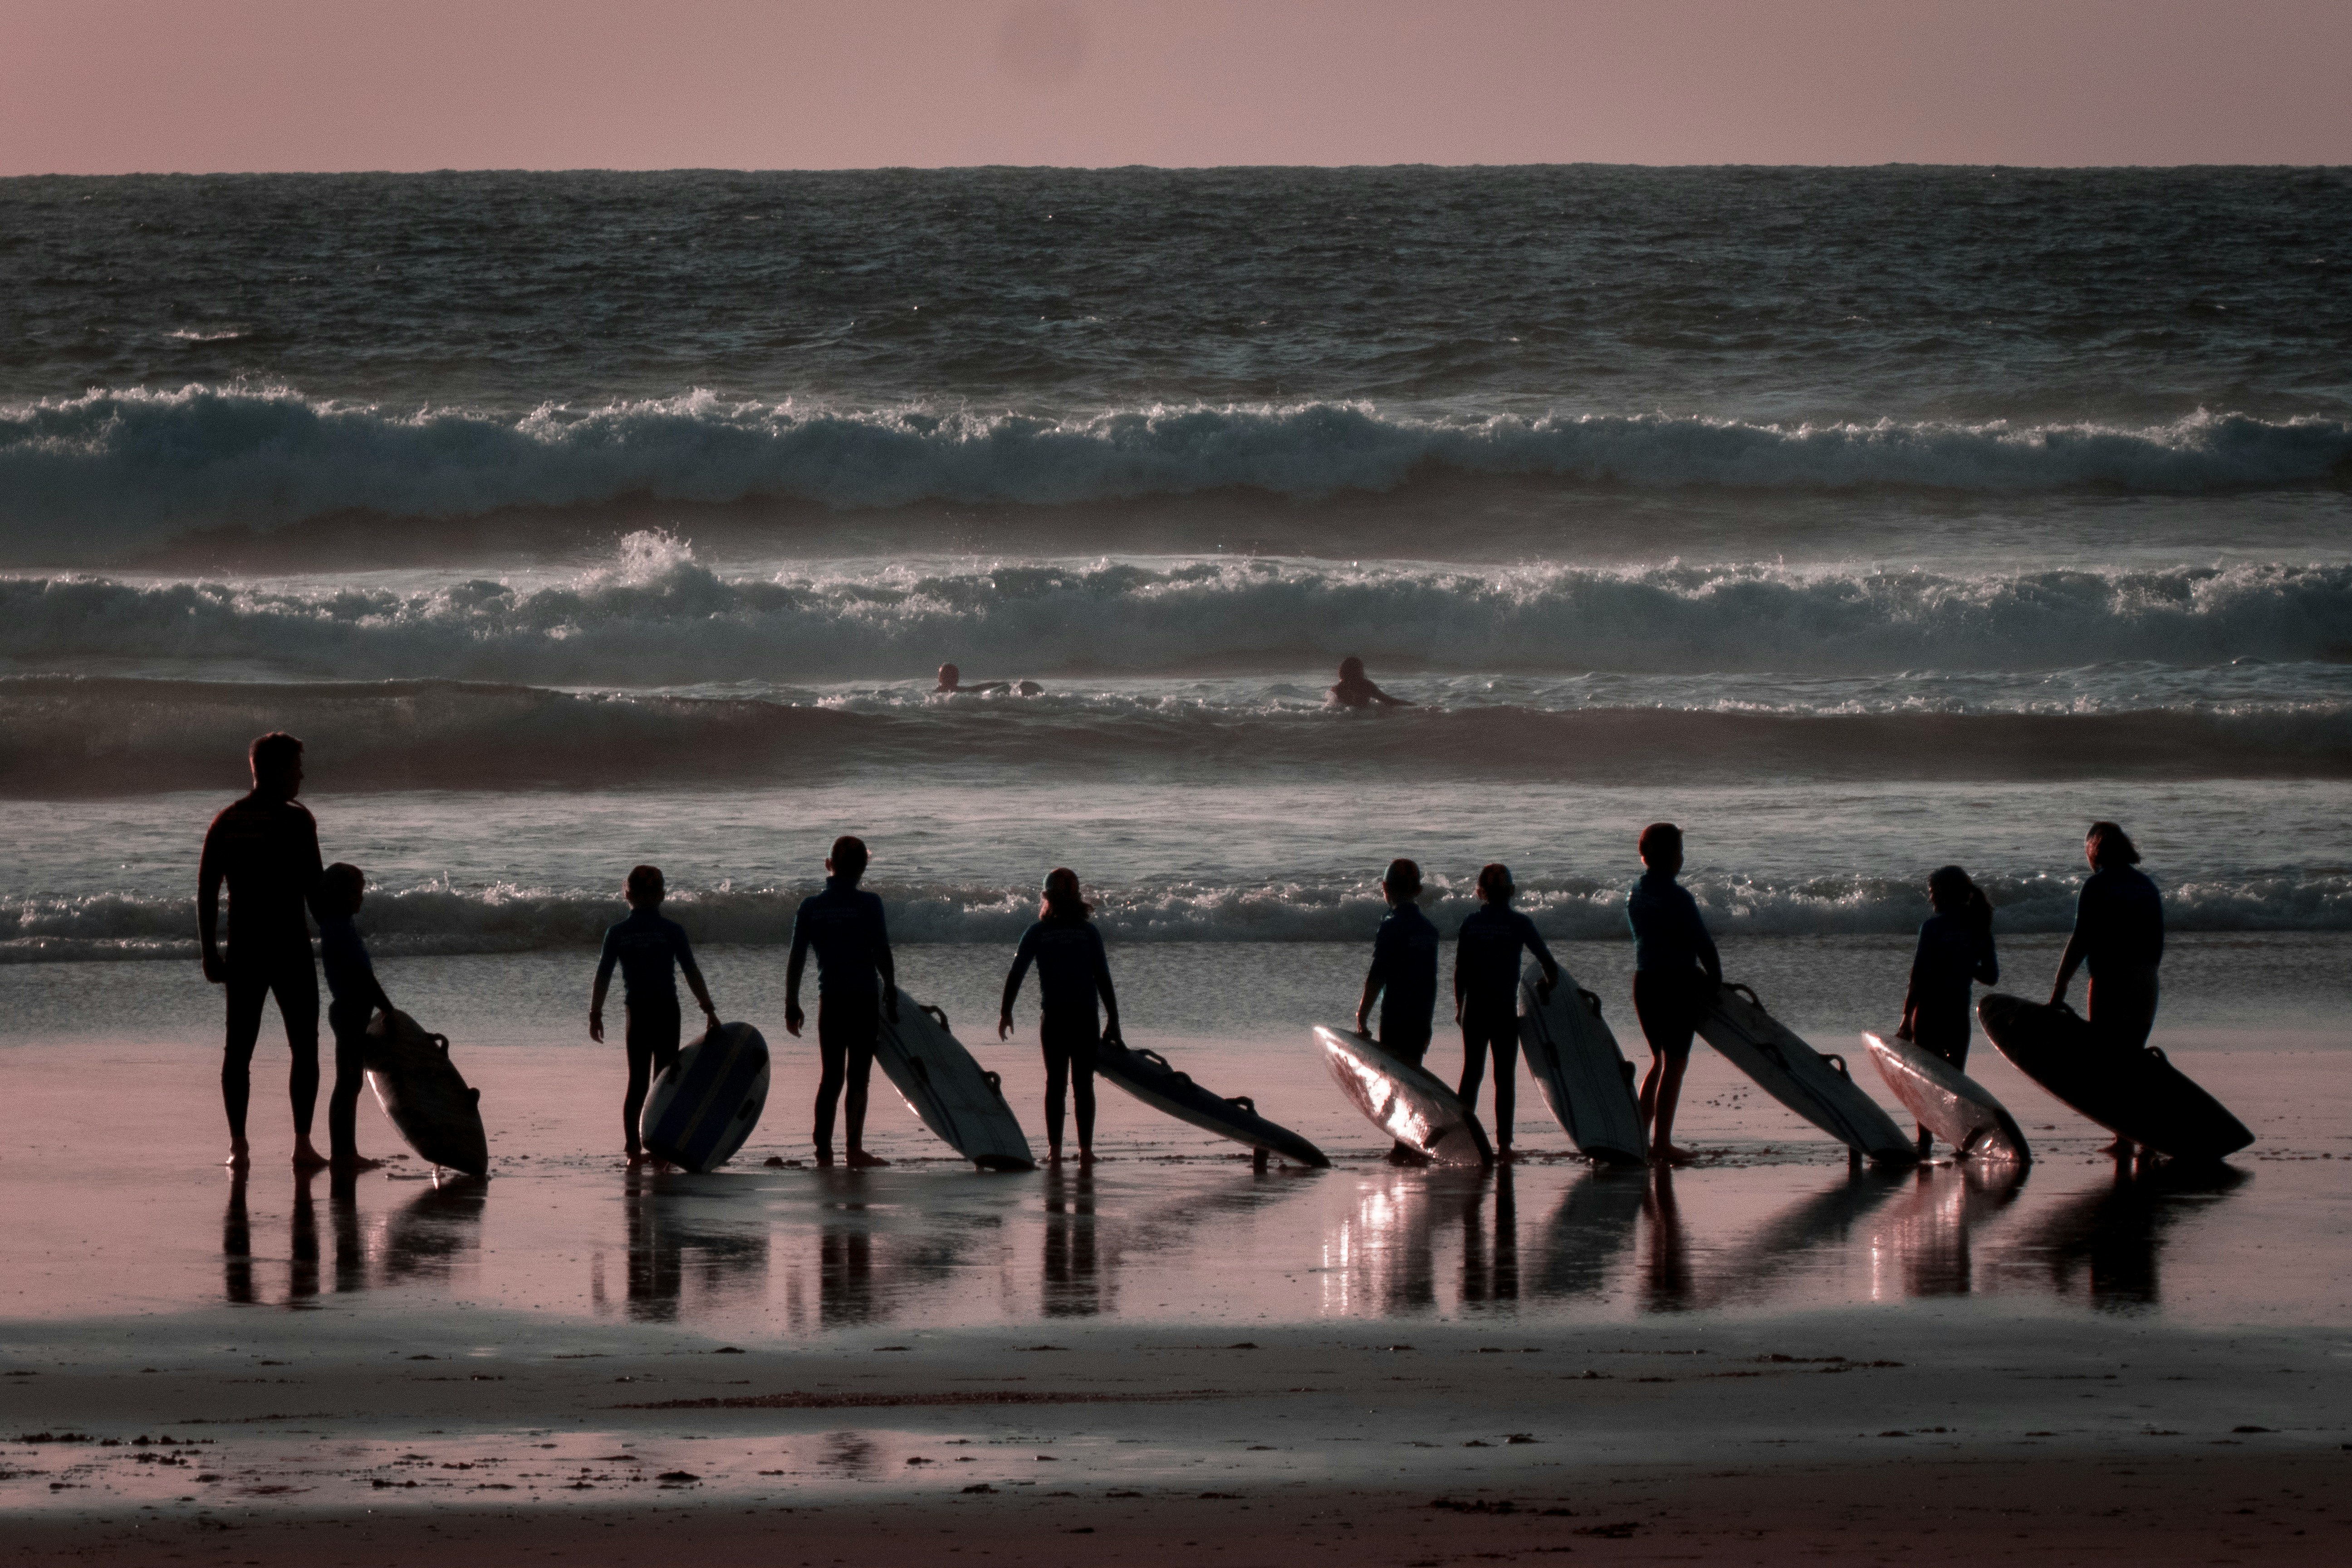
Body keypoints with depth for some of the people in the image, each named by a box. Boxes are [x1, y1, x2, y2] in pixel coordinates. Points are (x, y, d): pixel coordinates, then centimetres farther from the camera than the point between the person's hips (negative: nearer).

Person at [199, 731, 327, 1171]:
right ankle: (302, 1144, -2)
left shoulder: (225, 822, 6)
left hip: (243, 951, 4)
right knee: (304, 1048, 4)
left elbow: (206, 892, 6)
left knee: (239, 1049, 8)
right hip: (290, 949, -4)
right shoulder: (295, 820, -8)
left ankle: (238, 1144, 3)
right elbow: (314, 888, -9)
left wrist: (210, 953, 11)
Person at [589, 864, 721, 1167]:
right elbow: (692, 972, -6)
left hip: (635, 1013, 2)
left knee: (637, 1082, 9)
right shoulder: (672, 931, -5)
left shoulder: (618, 934, -1)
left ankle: (633, 1149, 3)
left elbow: (602, 976, 0)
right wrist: (709, 1010, -2)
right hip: (666, 1011, -2)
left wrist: (595, 1014, 7)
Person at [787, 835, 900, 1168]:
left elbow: (796, 960, 1)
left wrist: (792, 1006, 8)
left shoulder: (810, 906, 1)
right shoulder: (868, 905, -8)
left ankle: (824, 1150, 5)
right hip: (864, 1001, -3)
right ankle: (855, 1150, -2)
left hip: (829, 1000, 3)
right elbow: (883, 956, -9)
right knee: (858, 1078, 1)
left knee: (831, 1077, 9)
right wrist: (892, 997, 2)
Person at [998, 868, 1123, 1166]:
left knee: (1054, 1082, 6)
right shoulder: (1088, 932, 0)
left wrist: (1005, 1012, 8)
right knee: (1083, 1083, 3)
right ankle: (1085, 1149, -1)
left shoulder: (1037, 933, 1)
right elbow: (1103, 979, -1)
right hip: (1085, 1015, 0)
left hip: (1052, 1016, 0)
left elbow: (1016, 974, -1)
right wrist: (1113, 1021, 3)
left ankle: (1054, 1149, 0)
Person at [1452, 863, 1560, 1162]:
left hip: (1475, 1010, 2)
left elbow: (1460, 971, 2)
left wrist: (1460, 1007, 13)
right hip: (1505, 1010, -2)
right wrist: (1549, 986, 14)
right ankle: (1504, 1143, 0)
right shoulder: (1519, 923, -4)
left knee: (1471, 1073, 10)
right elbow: (1548, 963, -6)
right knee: (1505, 1076, 3)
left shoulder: (1471, 923, 0)